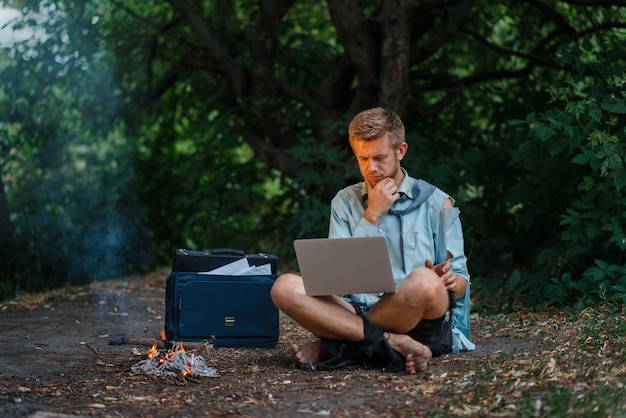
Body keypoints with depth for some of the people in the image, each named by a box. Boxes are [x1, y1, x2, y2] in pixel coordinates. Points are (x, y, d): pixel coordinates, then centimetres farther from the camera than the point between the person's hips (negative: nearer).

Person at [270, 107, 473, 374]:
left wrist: (451, 280, -15)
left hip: (421, 321, -2)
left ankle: (331, 346, -25)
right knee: (285, 287, -23)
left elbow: (461, 280, 10)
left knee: (424, 282, -38)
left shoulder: (435, 203, 10)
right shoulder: (345, 201, 16)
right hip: (359, 309, 2)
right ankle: (393, 343, -32)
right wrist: (371, 215, -1)